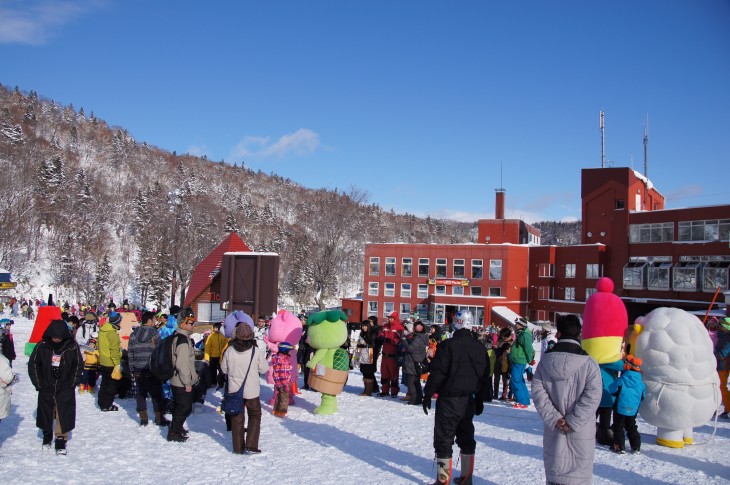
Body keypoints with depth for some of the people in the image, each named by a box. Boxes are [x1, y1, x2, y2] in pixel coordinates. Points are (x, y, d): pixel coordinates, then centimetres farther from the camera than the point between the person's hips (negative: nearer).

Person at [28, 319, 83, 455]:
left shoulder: (72, 346, -8)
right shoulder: (42, 346, -7)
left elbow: (78, 366, 2)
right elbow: (33, 365, 3)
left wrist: (72, 384, -3)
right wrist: (38, 383, -2)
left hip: (65, 389, -1)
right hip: (46, 388, 2)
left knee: (64, 415, -4)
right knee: (46, 414, 14)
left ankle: (61, 439, 8)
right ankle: (47, 435, 37)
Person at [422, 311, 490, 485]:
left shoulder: (448, 345, -14)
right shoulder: (479, 347, 5)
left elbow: (437, 373, -16)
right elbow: (484, 376, 12)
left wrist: (428, 395, -7)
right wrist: (480, 400, 21)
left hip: (449, 400, -6)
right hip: (469, 400, 6)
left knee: (444, 439, 1)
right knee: (466, 438, 17)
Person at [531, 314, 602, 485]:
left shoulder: (545, 360, 0)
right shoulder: (588, 363, -9)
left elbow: (538, 391, -5)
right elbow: (592, 397, -15)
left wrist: (554, 418, -7)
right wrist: (573, 422, -12)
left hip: (553, 431, 3)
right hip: (580, 432, -3)